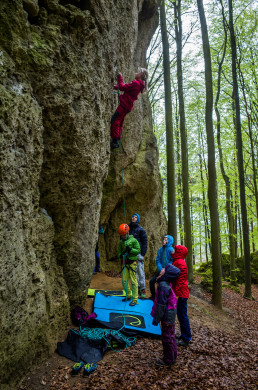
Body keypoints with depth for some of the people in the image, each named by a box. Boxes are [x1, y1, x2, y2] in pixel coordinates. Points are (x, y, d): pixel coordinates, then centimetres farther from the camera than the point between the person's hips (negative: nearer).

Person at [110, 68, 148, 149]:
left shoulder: (135, 83, -13)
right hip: (127, 106, 10)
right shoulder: (139, 85, 17)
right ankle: (117, 141, 19)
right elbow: (126, 88, 25)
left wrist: (120, 77, -2)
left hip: (124, 105, -10)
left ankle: (115, 141, -14)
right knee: (119, 123, 15)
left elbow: (122, 87, -13)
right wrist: (116, 87, 21)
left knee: (114, 120, -11)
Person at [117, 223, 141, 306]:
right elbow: (119, 251, 15)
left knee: (133, 281, -5)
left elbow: (138, 250, -6)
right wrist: (120, 255, -7)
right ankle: (129, 295, 29)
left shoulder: (133, 240, -6)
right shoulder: (121, 242, 9)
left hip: (132, 262, -5)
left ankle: (135, 300, 3)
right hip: (124, 263, 6)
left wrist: (130, 249, -20)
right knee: (124, 281, 9)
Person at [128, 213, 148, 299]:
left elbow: (145, 242, -2)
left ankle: (143, 290, 1)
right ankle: (137, 287, 19)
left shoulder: (140, 229, 0)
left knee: (140, 271, -5)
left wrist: (142, 254, -9)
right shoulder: (128, 228, 10)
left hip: (138, 253, -4)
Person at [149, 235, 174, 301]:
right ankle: (153, 296, 22)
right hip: (161, 270, 5)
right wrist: (161, 269, -12)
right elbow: (158, 260, 1)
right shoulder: (160, 250, 2)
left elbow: (172, 261, -13)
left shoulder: (171, 250, -12)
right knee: (152, 281, 2)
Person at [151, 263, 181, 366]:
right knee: (170, 336, 22)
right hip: (170, 315, 9)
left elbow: (161, 304, -24)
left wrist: (156, 319, -16)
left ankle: (169, 360, 23)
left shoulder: (163, 286, -28)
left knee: (167, 338, 7)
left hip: (167, 316, -9)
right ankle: (173, 356, 38)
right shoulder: (167, 284, 3)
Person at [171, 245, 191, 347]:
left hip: (181, 294, -10)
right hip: (180, 293, 10)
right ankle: (184, 335, 30)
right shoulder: (176, 262, 13)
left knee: (182, 315, -1)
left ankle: (186, 339, 10)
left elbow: (181, 279, -22)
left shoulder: (180, 263, -19)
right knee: (181, 315, 18)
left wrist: (177, 292, -22)